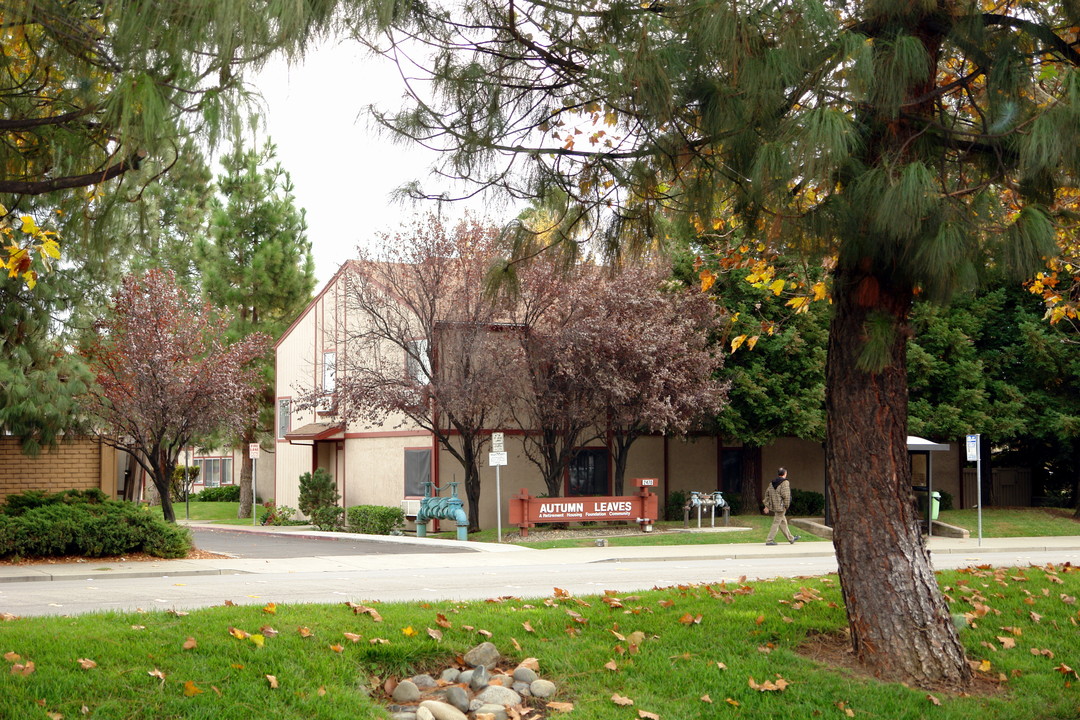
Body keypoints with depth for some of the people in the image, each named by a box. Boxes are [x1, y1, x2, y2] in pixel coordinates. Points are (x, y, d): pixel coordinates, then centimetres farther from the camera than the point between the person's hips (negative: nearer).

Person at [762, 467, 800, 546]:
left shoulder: (772, 483, 12)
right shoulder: (785, 482, -10)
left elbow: (767, 494, 11)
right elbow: (785, 495, -19)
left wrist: (767, 506, 12)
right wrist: (786, 506, -9)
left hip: (773, 506, 8)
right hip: (781, 506, -8)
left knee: (783, 522, 18)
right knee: (776, 523, -5)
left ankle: (790, 538, 31)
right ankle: (769, 540, -7)